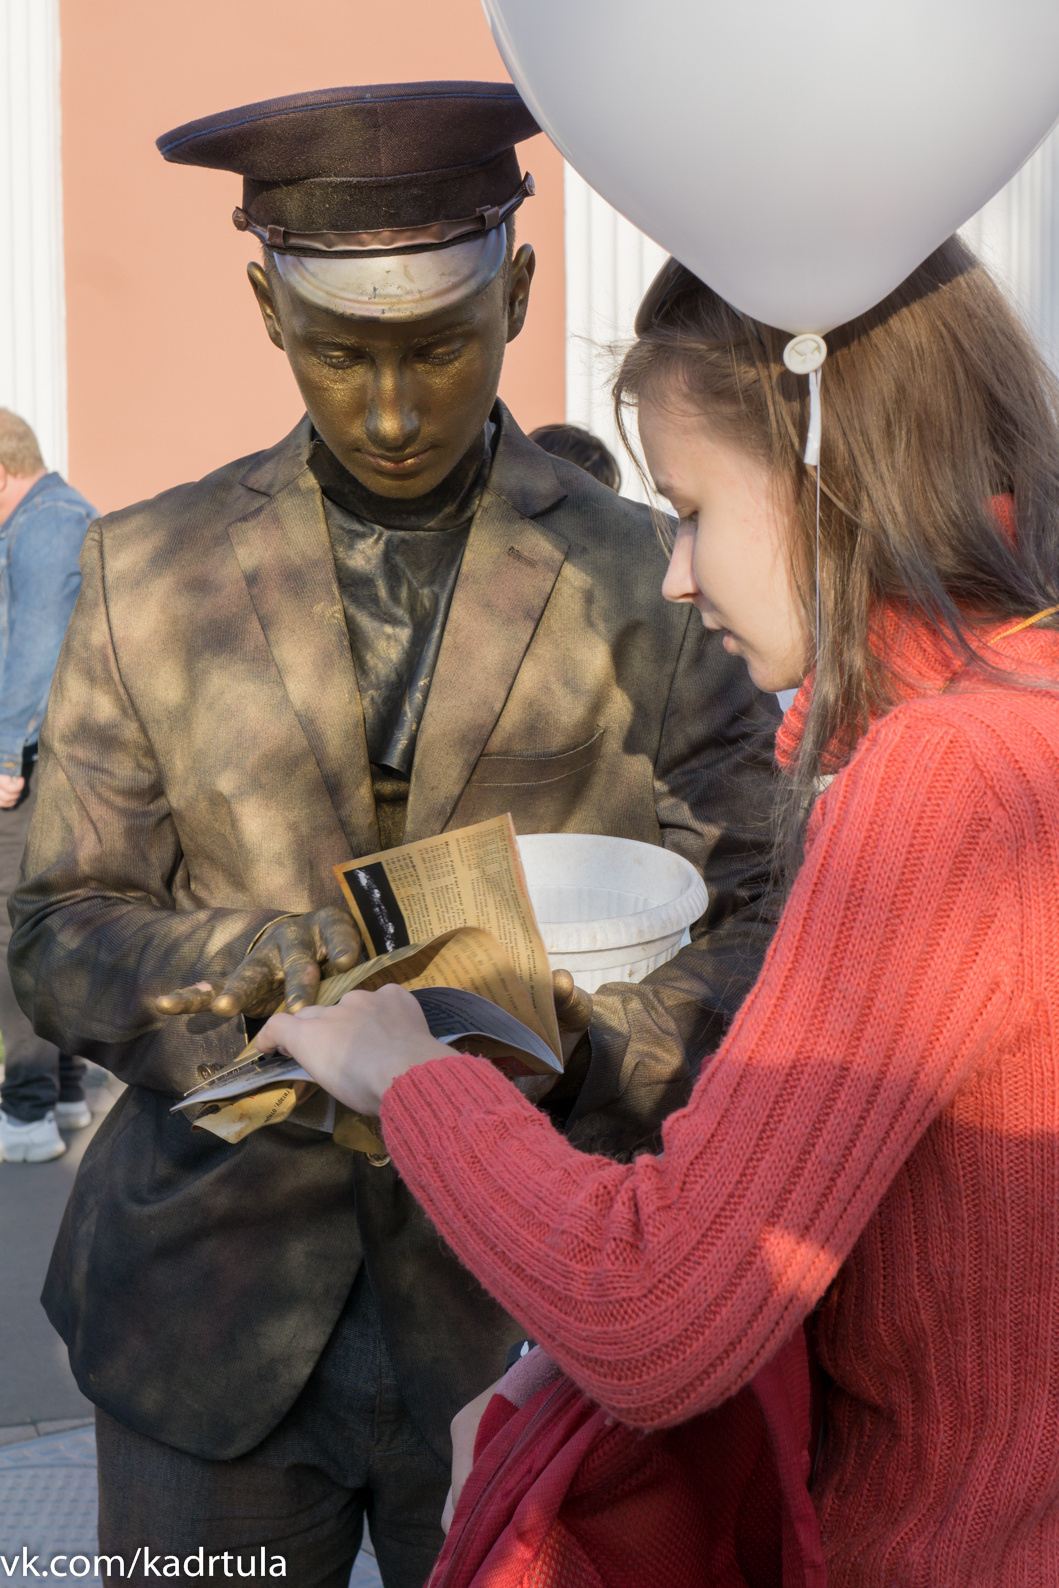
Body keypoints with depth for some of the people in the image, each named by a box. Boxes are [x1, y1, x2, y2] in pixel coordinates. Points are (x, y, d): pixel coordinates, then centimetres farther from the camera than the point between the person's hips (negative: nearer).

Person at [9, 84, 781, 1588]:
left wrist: (588, 1052, -22)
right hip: (209, 1301, 2)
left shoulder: (650, 579, -3)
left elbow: (755, 924, -2)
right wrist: (244, 964, -18)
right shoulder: (147, 573, 4)